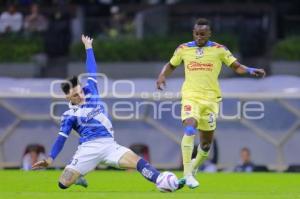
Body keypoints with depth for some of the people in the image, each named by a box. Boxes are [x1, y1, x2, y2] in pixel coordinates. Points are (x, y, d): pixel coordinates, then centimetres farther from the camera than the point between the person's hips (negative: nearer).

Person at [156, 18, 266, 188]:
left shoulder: (219, 50, 1)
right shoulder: (183, 49, 4)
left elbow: (237, 67, 3)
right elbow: (171, 66, 19)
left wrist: (251, 71, -16)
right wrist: (162, 76, 0)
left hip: (211, 99, 1)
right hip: (190, 97, -1)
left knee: (207, 141, 9)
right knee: (190, 128, -27)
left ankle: (195, 166, 39)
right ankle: (187, 174, -28)